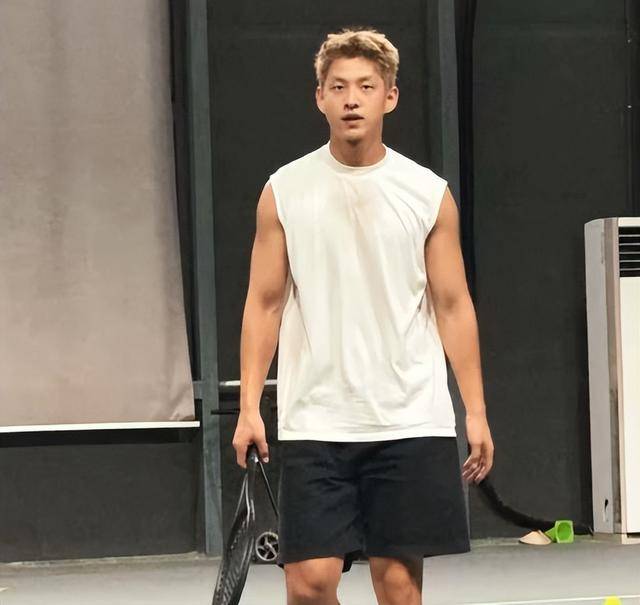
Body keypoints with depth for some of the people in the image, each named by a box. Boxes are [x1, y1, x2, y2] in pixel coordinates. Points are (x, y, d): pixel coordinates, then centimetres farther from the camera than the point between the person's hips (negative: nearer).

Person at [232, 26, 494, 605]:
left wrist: (476, 411, 1)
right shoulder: (284, 191, 4)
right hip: (314, 423, 0)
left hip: (411, 425, 0)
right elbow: (263, 304, 6)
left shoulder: (429, 193, 4)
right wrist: (249, 406, -2)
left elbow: (453, 307, 6)